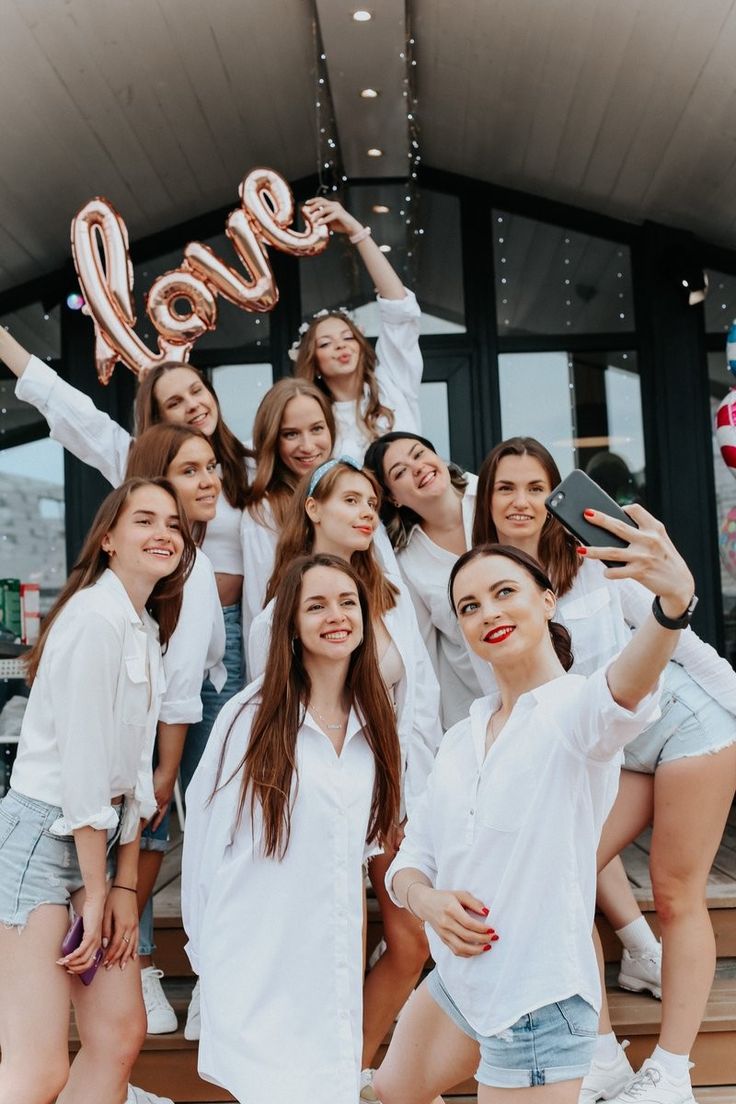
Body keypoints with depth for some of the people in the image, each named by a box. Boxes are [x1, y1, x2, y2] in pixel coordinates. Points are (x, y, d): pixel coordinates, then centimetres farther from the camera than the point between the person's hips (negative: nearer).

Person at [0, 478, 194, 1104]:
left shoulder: (148, 631, 13)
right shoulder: (94, 618, -15)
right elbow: (82, 761, -17)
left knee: (121, 1035, 10)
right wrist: (97, 893, -10)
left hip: (99, 839, 9)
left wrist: (125, 885, 7)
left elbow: (134, 768, 11)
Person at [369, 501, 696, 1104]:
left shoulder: (576, 707, -16)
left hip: (537, 1001, -7)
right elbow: (410, 857, 8)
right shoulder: (462, 739, 6)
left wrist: (673, 600, -60)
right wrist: (426, 898, -15)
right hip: (457, 980, 8)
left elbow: (624, 692, -40)